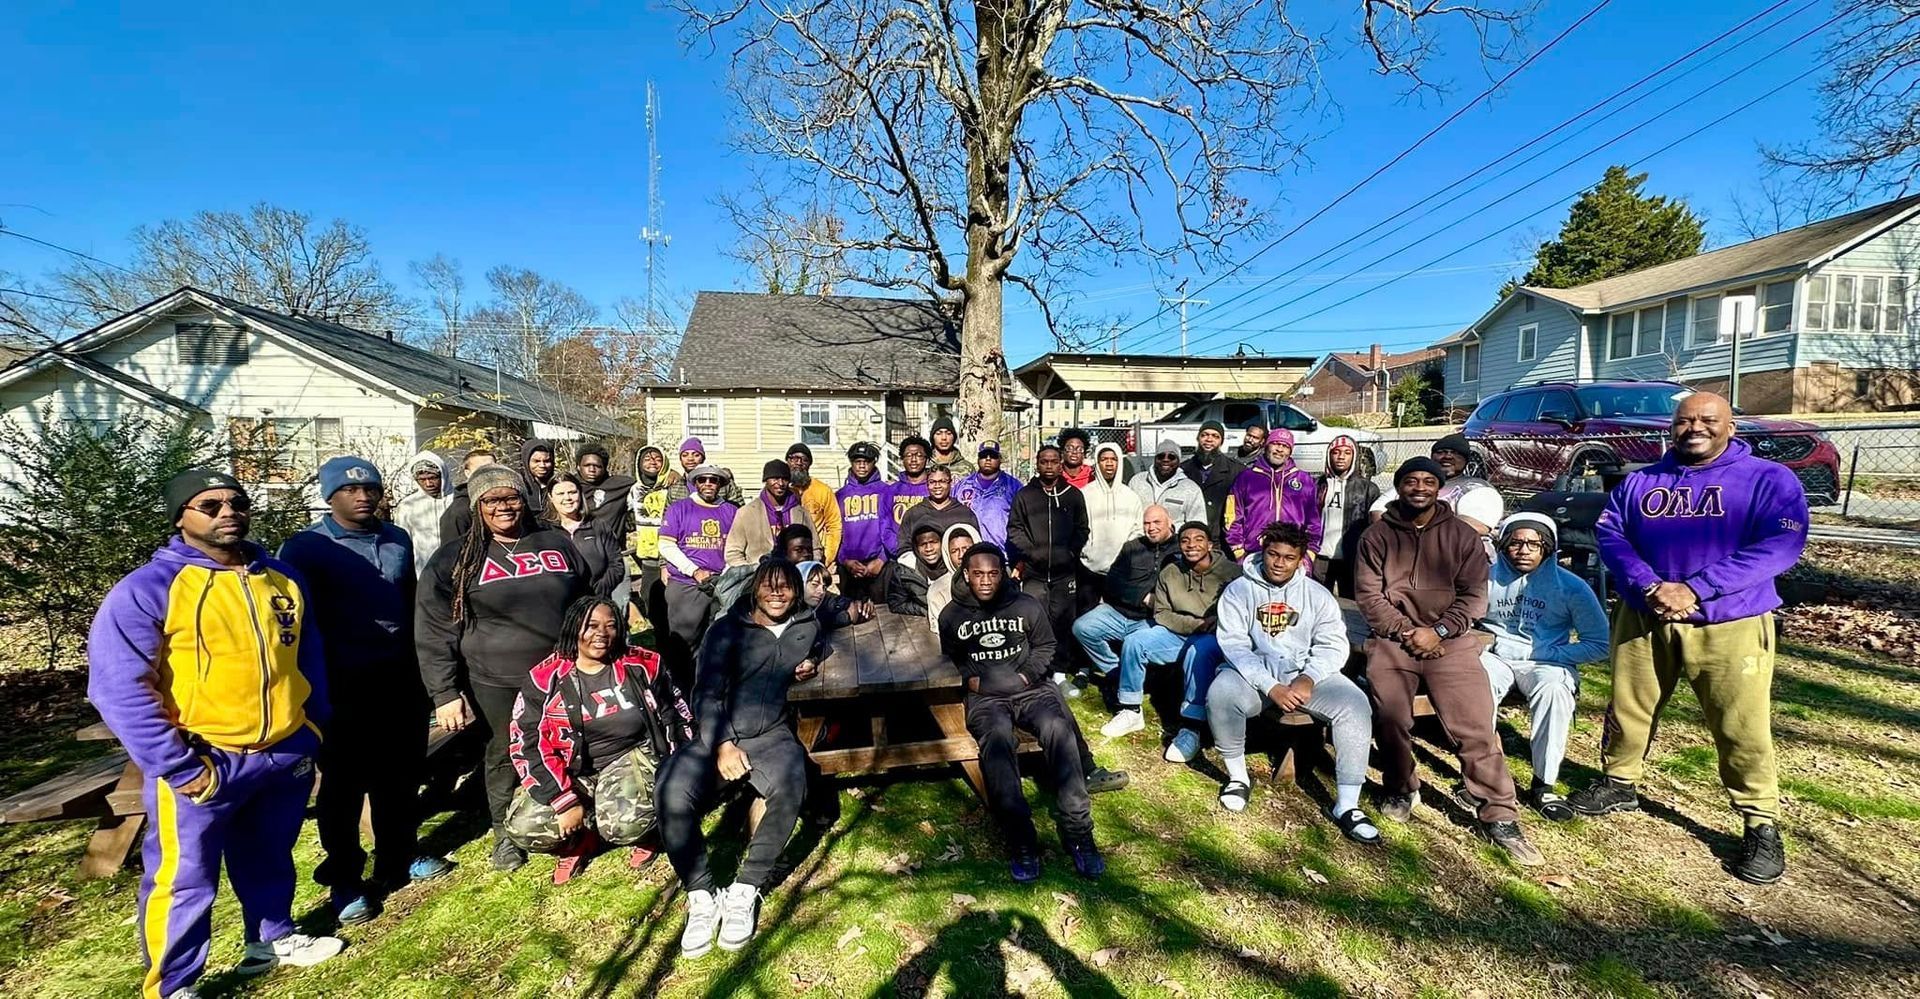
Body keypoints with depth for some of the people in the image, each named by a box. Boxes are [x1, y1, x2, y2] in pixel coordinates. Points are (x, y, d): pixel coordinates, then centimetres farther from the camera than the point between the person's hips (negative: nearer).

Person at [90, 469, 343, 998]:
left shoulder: (281, 578, 6)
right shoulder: (148, 588, -12)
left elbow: (308, 654, 15)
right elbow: (118, 687, -15)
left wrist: (314, 726, 11)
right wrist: (178, 766, -17)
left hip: (287, 752, 5)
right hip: (202, 763, -5)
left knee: (269, 860, 22)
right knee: (185, 879, 7)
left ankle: (273, 938, 41)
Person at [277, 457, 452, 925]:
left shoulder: (398, 540, 8)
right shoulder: (306, 547, -8)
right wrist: (319, 682, -9)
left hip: (399, 678, 5)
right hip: (344, 685, -5)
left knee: (400, 774, 14)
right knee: (344, 784, 7)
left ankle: (399, 858, 31)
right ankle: (344, 881, 21)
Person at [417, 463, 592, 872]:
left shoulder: (557, 544, 4)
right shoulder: (455, 558, -4)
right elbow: (433, 631, -5)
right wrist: (445, 693, -10)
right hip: (494, 681, -2)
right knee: (503, 756, 13)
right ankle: (505, 833, 34)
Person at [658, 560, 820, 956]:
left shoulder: (808, 627, 14)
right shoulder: (728, 629, 6)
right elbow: (707, 693, -1)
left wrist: (810, 668, 12)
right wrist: (722, 744, -18)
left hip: (772, 735, 1)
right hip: (717, 735, -1)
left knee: (790, 789, -34)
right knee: (671, 794, -30)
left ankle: (745, 891, -16)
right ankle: (702, 895, -12)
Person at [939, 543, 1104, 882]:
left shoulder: (1027, 606, 4)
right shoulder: (952, 615, 6)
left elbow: (1045, 646, 16)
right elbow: (950, 660, 20)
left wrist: (1028, 674, -1)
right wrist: (970, 679, 1)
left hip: (1030, 688, 1)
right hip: (985, 696, -1)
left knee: (1058, 729, -30)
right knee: (997, 736, -35)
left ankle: (1078, 831, -26)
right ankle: (1020, 838, -34)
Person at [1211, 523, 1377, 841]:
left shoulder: (1317, 595, 7)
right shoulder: (1238, 591, -2)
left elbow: (1333, 644, 1)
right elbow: (1235, 647, -10)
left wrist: (1308, 678, -19)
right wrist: (1271, 687, -22)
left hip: (1305, 674, 3)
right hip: (1253, 674, -2)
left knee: (1355, 704, -22)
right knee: (1221, 693, -33)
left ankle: (1347, 804, -15)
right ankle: (1237, 777, -9)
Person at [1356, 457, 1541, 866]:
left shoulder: (1463, 535, 7)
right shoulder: (1377, 536, 6)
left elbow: (1474, 595, 2)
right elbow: (1368, 594, 1)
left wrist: (1438, 631, -11)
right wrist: (1406, 631, -10)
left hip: (1449, 642, 0)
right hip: (1392, 640, 0)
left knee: (1477, 727, -9)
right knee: (1390, 719, -11)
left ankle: (1500, 816, 2)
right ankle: (1401, 790, 15)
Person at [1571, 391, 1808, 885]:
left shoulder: (1769, 479, -2)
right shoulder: (1640, 482, 9)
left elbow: (1781, 544, -14)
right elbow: (1609, 534, 0)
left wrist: (1694, 589, -21)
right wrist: (1649, 587, -17)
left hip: (1730, 625, -3)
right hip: (1643, 619, 3)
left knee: (1742, 728, -1)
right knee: (1628, 709, 12)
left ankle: (1762, 825, 16)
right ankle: (1618, 783, 31)